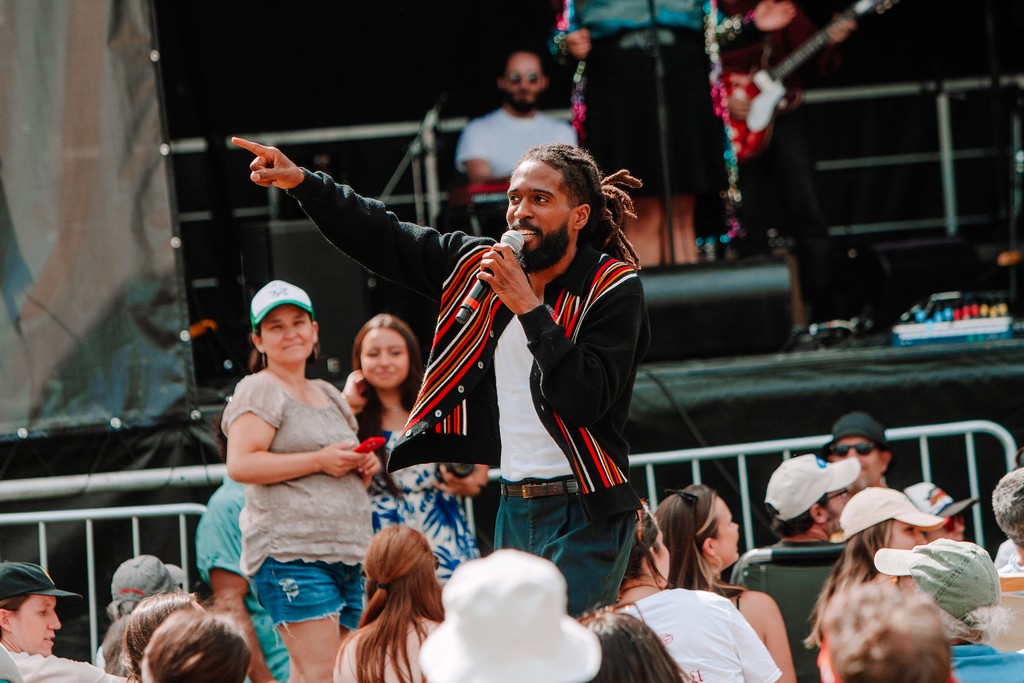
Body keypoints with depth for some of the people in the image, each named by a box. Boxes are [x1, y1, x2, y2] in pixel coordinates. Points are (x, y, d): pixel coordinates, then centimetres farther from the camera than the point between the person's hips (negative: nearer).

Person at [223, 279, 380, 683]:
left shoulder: (329, 396, 24)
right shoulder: (260, 390, -1)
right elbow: (240, 465, -15)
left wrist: (363, 468, 12)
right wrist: (319, 461, -14)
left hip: (348, 554, 8)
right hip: (291, 553, -8)